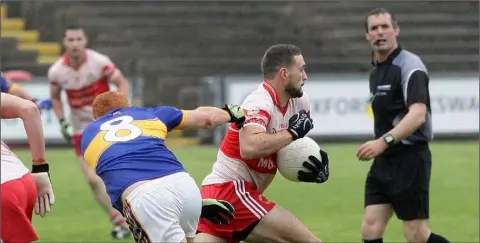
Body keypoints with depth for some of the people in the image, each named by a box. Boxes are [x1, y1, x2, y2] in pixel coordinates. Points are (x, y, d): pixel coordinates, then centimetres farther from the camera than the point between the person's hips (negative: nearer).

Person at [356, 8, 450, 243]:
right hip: (384, 160, 8)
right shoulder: (376, 71, 13)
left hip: (409, 159, -8)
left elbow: (417, 114, -25)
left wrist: (384, 141, -36)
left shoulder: (409, 65, -13)